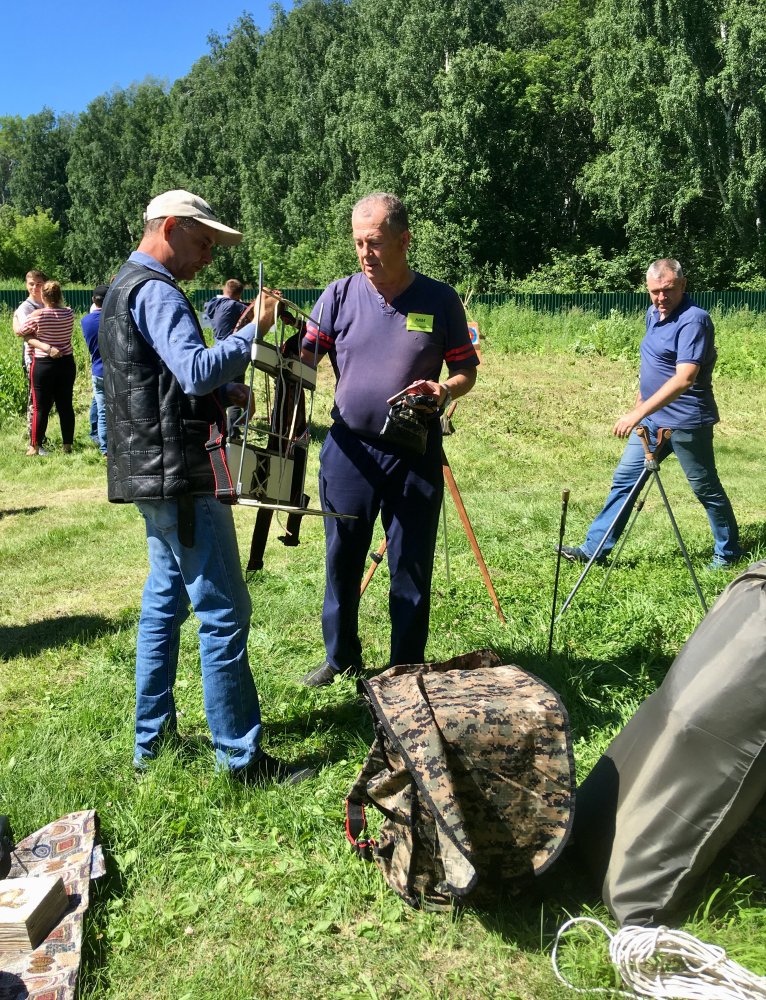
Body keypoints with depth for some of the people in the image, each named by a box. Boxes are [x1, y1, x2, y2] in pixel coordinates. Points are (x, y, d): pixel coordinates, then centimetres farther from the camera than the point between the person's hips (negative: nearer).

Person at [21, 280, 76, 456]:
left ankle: (35, 447, 9)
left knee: (41, 407, 3)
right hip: (66, 363, 3)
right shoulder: (69, 313, -3)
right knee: (66, 405, 8)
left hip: (43, 365, -3)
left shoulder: (36, 316, -13)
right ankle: (67, 445, 12)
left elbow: (22, 333, 0)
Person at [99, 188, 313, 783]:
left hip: (153, 473, 11)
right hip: (182, 476, -11)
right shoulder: (156, 292, -13)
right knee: (224, 611, -6)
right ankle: (240, 755, 2)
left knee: (165, 601, 16)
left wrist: (223, 392, 9)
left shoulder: (126, 288, 21)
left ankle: (152, 739, 25)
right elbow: (197, 370, -27)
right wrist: (254, 328, -19)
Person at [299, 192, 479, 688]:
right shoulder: (340, 294, 1)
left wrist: (445, 391, -16)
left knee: (412, 567, 8)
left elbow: (466, 369, 5)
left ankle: (407, 668, 26)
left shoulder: (440, 300, -1)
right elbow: (304, 357, -6)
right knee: (342, 561, 12)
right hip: (350, 450, 1)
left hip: (416, 454, -1)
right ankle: (340, 656, 33)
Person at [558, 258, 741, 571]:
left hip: (686, 422, -8)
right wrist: (639, 405, 22)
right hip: (651, 418, 8)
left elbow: (684, 378, -31)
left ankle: (728, 552, 25)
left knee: (706, 487, 7)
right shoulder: (654, 314, 8)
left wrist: (639, 412, -37)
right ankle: (594, 548, 10)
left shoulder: (694, 320, -20)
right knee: (624, 479, 6)